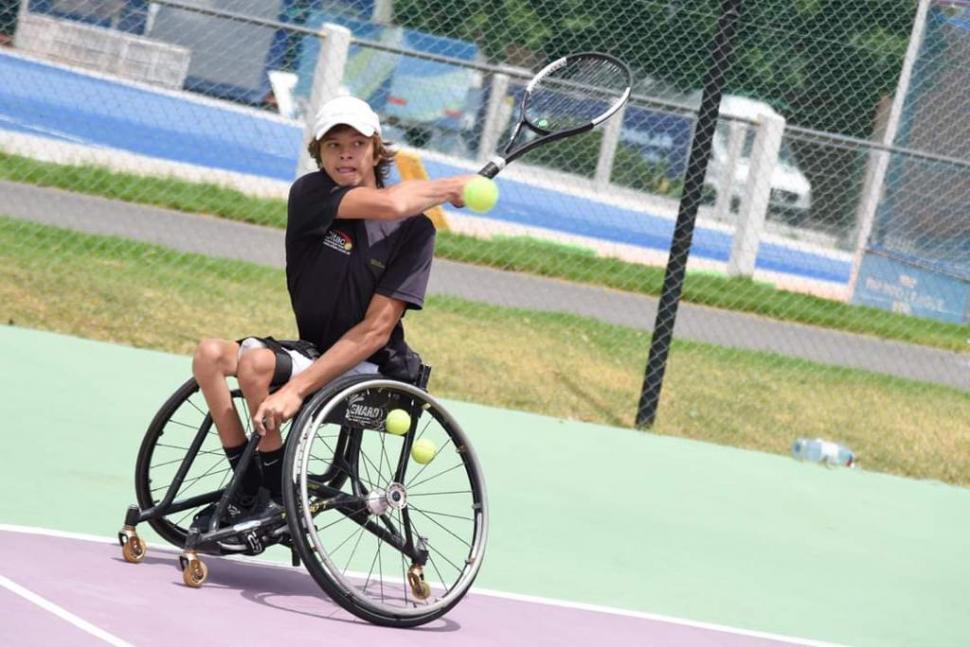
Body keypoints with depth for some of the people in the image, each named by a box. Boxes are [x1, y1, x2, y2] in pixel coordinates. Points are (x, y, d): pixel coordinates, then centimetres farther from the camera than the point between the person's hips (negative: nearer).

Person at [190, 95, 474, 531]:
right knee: (210, 355, -12)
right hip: (310, 352, 5)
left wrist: (297, 388, -27)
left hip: (370, 372, -5)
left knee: (256, 363, -25)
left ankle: (279, 499, -11)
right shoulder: (310, 194, -7)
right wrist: (451, 187, -9)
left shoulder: (414, 230, -13)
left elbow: (376, 329, -19)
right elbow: (387, 203, -27)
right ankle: (249, 493, -7)